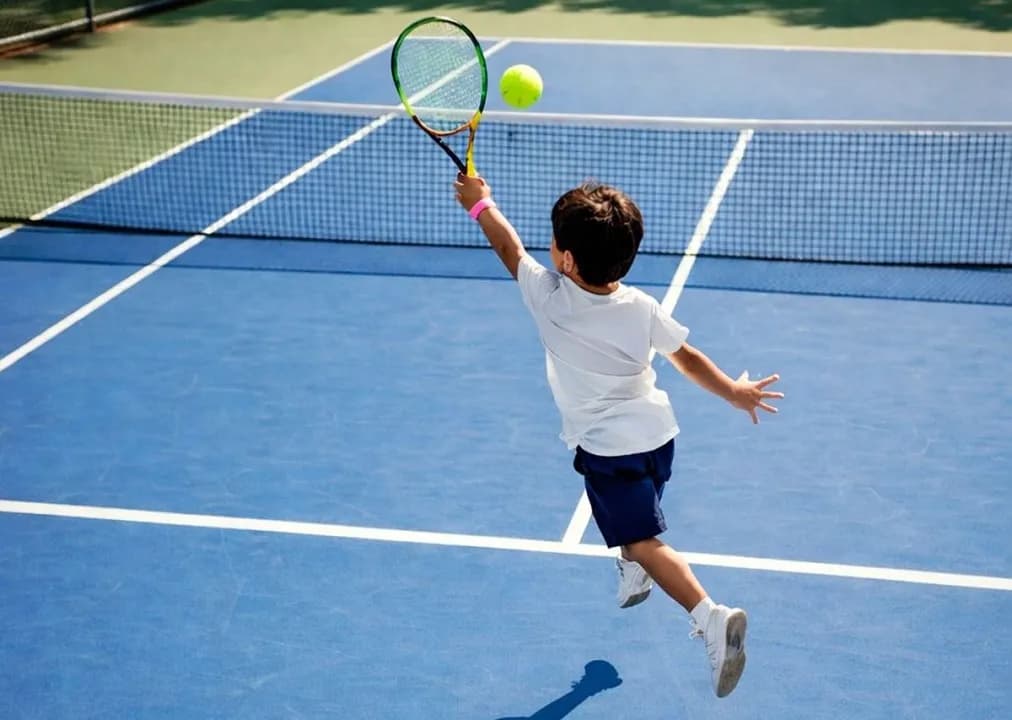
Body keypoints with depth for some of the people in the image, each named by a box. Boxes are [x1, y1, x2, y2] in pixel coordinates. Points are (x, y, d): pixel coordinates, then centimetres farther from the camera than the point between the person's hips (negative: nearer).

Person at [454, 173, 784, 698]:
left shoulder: (548, 297, -17)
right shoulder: (641, 309, -9)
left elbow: (510, 247, -1)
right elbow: (686, 357, 2)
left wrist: (480, 204, 16)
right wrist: (734, 391, 17)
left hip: (608, 448, -5)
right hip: (657, 433, 6)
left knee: (645, 541, -10)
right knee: (634, 514, 33)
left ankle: (711, 616, -29)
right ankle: (632, 572, 55)